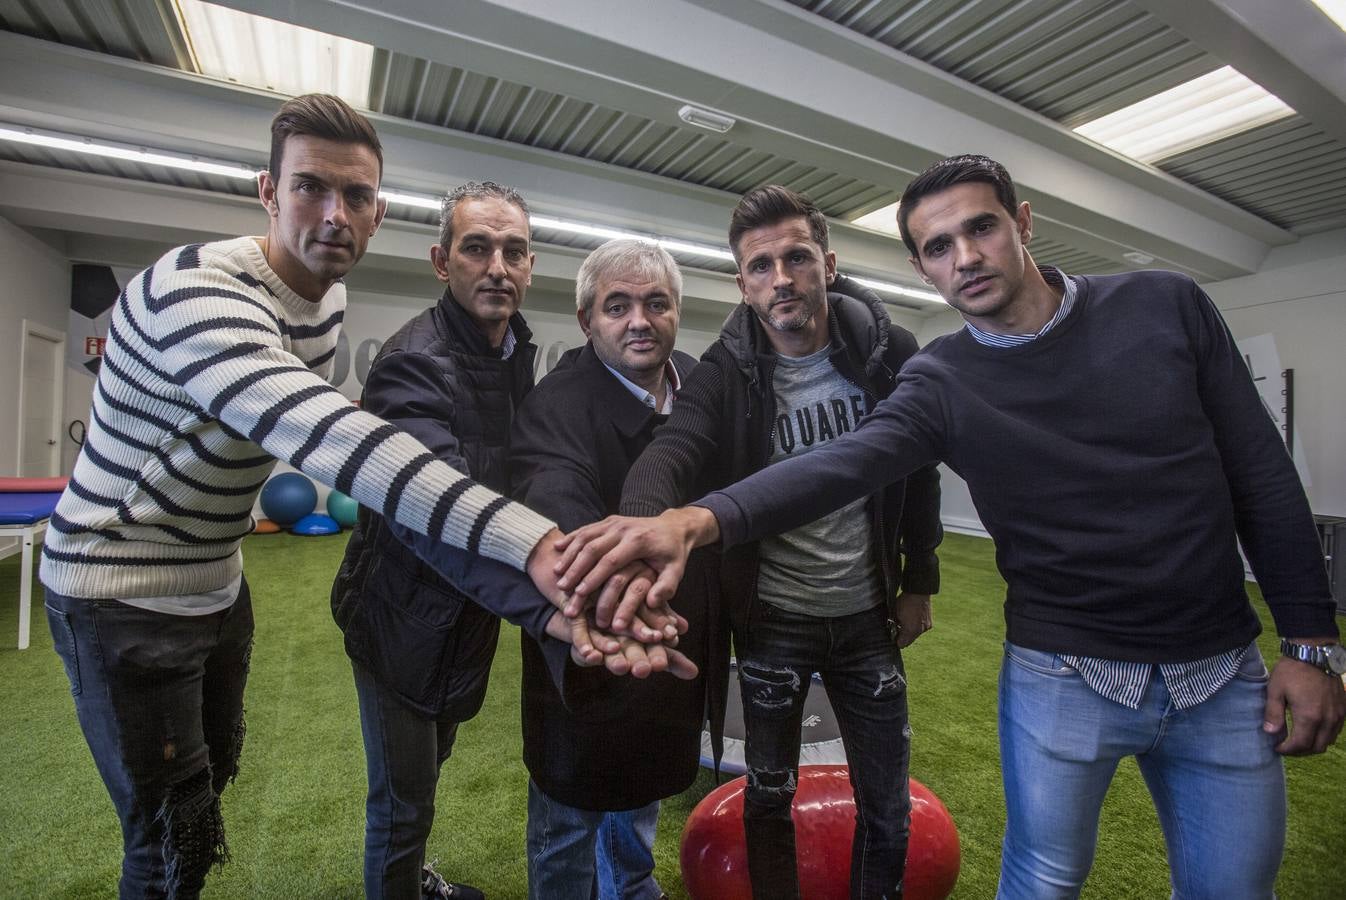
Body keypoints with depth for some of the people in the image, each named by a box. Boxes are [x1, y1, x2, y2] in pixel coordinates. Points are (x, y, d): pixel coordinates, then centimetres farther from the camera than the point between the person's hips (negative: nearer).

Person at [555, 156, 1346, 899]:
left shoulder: (1167, 307, -5)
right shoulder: (941, 384, -12)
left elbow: (1265, 478, 0)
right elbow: (840, 464, -29)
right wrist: (700, 518, -46)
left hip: (1224, 673, 3)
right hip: (1063, 678, -2)